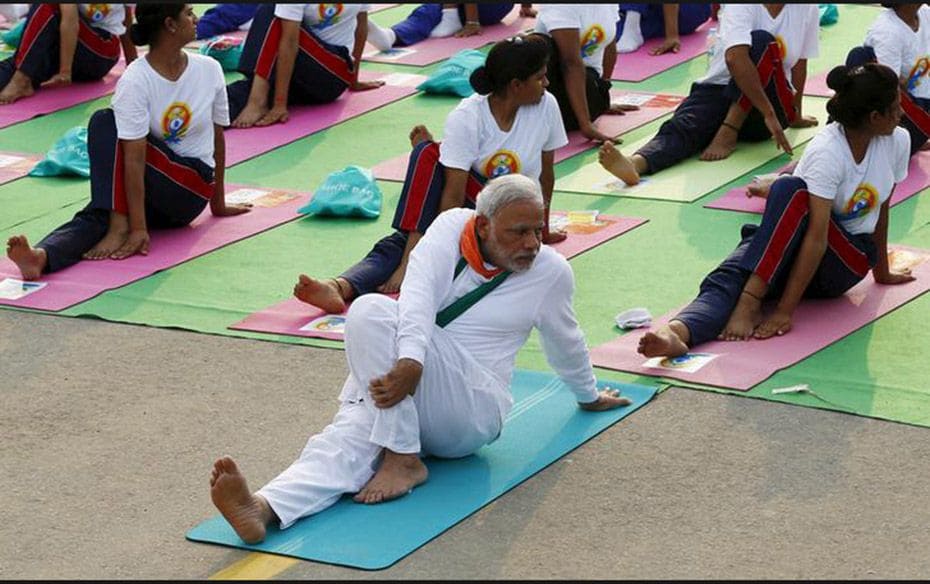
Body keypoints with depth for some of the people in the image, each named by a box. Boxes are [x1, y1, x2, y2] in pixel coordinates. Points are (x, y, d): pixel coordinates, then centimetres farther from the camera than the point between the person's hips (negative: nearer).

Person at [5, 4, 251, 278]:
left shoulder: (209, 70, -4)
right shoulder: (135, 81, -14)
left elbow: (217, 138, 9)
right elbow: (134, 158, -21)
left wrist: (218, 205, 17)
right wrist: (138, 228, -27)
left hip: (194, 188, 0)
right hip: (148, 193, 0)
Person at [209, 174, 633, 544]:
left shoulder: (551, 272, 0)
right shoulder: (452, 227, -1)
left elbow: (566, 344, 19)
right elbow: (418, 294, -18)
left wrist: (589, 397, 36)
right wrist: (408, 363, -36)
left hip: (473, 413, -2)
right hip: (403, 376, 3)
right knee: (351, 434, -33)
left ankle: (402, 459, -29)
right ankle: (265, 508, -58)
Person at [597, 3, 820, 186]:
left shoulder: (807, 9, 1)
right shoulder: (740, 7, -12)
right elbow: (735, 58, -28)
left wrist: (795, 115, 21)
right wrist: (768, 113, -35)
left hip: (772, 100, 2)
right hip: (718, 87, -1)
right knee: (681, 127, -32)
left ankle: (728, 134, -27)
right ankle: (635, 163, -62)